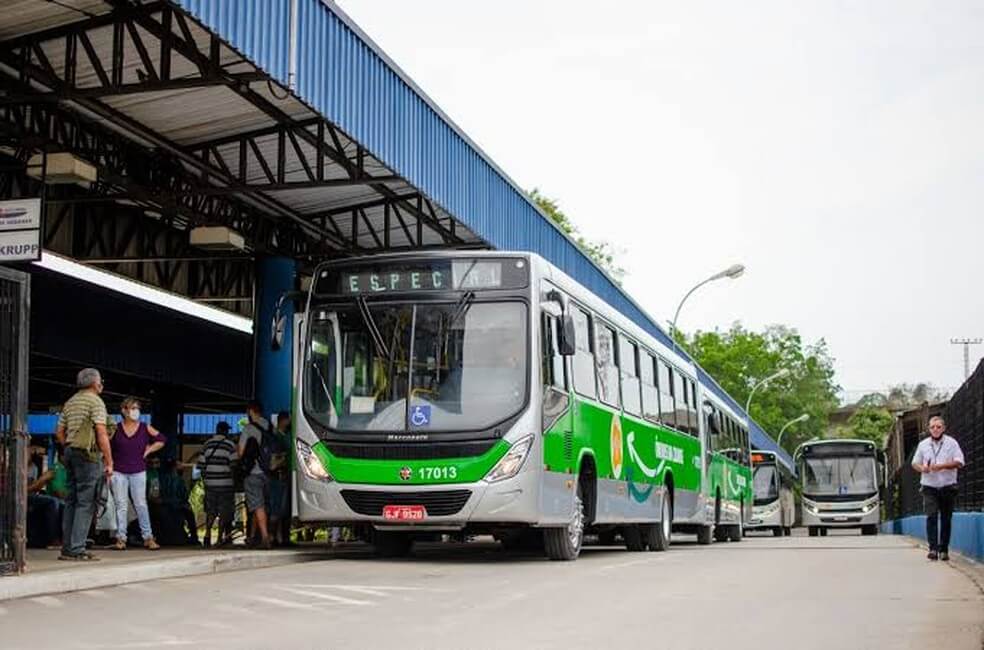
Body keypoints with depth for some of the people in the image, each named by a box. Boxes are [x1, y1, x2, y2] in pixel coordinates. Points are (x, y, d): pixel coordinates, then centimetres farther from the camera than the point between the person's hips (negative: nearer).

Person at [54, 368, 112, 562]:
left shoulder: (70, 402, 17)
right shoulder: (95, 401, -7)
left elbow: (59, 432, 16)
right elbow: (101, 434, -14)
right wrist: (109, 462, -13)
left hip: (70, 452, 8)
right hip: (88, 454, -8)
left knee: (71, 501, 11)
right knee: (85, 503, -7)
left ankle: (67, 548, 12)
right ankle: (77, 550, -10)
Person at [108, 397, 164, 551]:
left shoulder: (145, 428, 3)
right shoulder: (116, 428, 1)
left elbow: (161, 440, 11)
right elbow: (107, 446, 8)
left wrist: (148, 451, 3)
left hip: (138, 472, 0)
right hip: (119, 472, 0)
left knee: (141, 504, -1)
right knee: (121, 505, 0)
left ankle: (148, 537, 2)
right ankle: (121, 538, 2)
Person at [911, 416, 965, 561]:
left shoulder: (951, 443, 2)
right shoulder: (923, 444, 10)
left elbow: (959, 462, -6)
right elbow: (915, 463, 16)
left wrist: (942, 466, -19)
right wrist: (922, 468, -7)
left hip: (947, 487, -1)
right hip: (929, 487, 1)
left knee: (946, 519, 3)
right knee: (931, 516, -13)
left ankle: (944, 550, 10)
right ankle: (933, 548, -18)